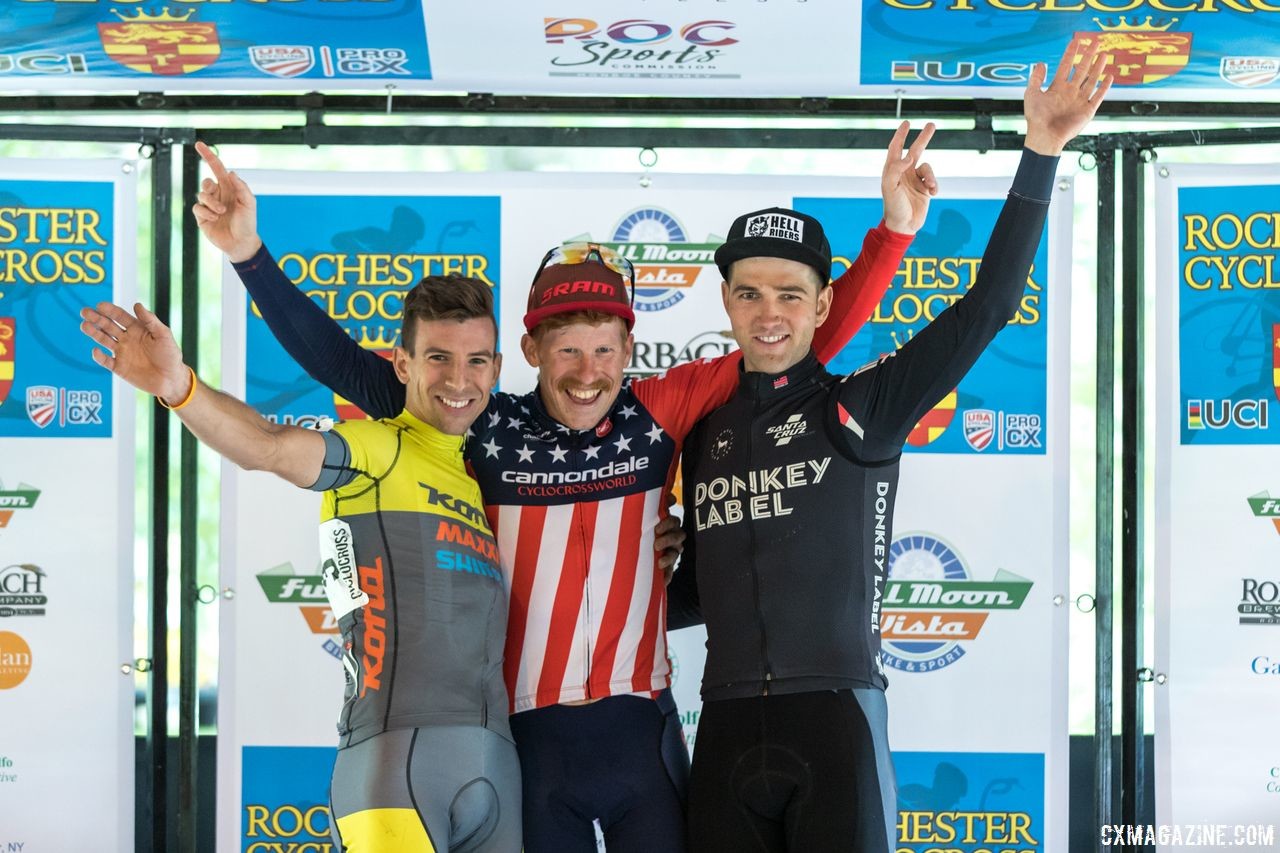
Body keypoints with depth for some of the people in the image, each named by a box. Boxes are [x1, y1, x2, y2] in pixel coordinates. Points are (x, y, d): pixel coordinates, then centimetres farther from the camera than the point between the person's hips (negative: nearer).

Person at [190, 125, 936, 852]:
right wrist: (252, 256, -9)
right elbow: (344, 365, -2)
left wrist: (894, 230, -9)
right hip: (526, 733, 0)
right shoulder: (485, 429, -5)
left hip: (640, 728, 1)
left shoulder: (659, 413, -3)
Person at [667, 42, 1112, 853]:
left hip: (835, 717, -4)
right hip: (727, 726, 4)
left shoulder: (861, 408, 1)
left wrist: (1041, 156, -12)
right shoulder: (705, 433, 14)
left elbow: (988, 306, -7)